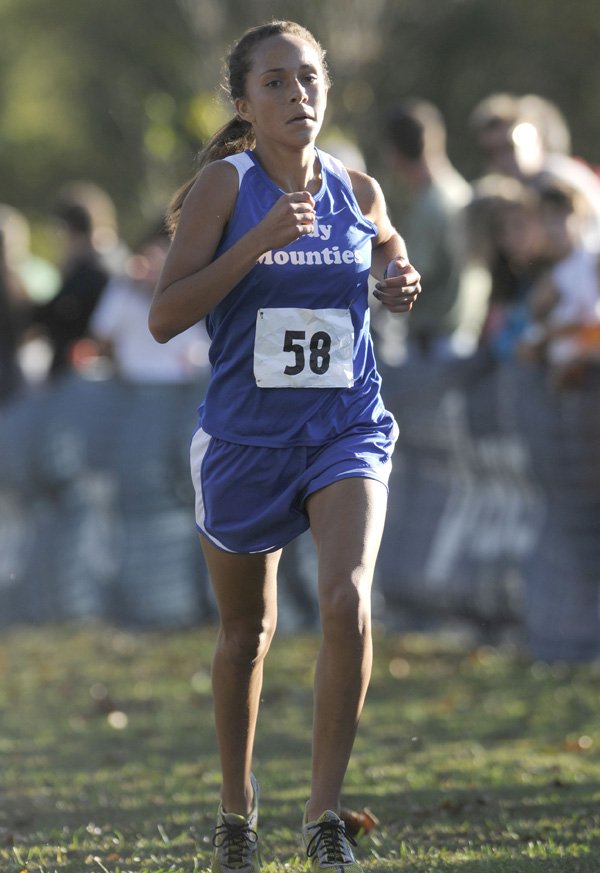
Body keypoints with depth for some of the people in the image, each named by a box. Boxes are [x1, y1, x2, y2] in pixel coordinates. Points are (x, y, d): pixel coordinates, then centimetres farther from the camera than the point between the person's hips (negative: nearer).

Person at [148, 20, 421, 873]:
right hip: (245, 436, -1)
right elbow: (165, 315, -17)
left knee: (348, 599, -22)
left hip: (346, 428, 1)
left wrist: (398, 277, 2)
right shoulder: (224, 184, -9)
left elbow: (386, 243, 26)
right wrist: (259, 241, -25)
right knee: (247, 631, 14)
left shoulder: (357, 190, 1)